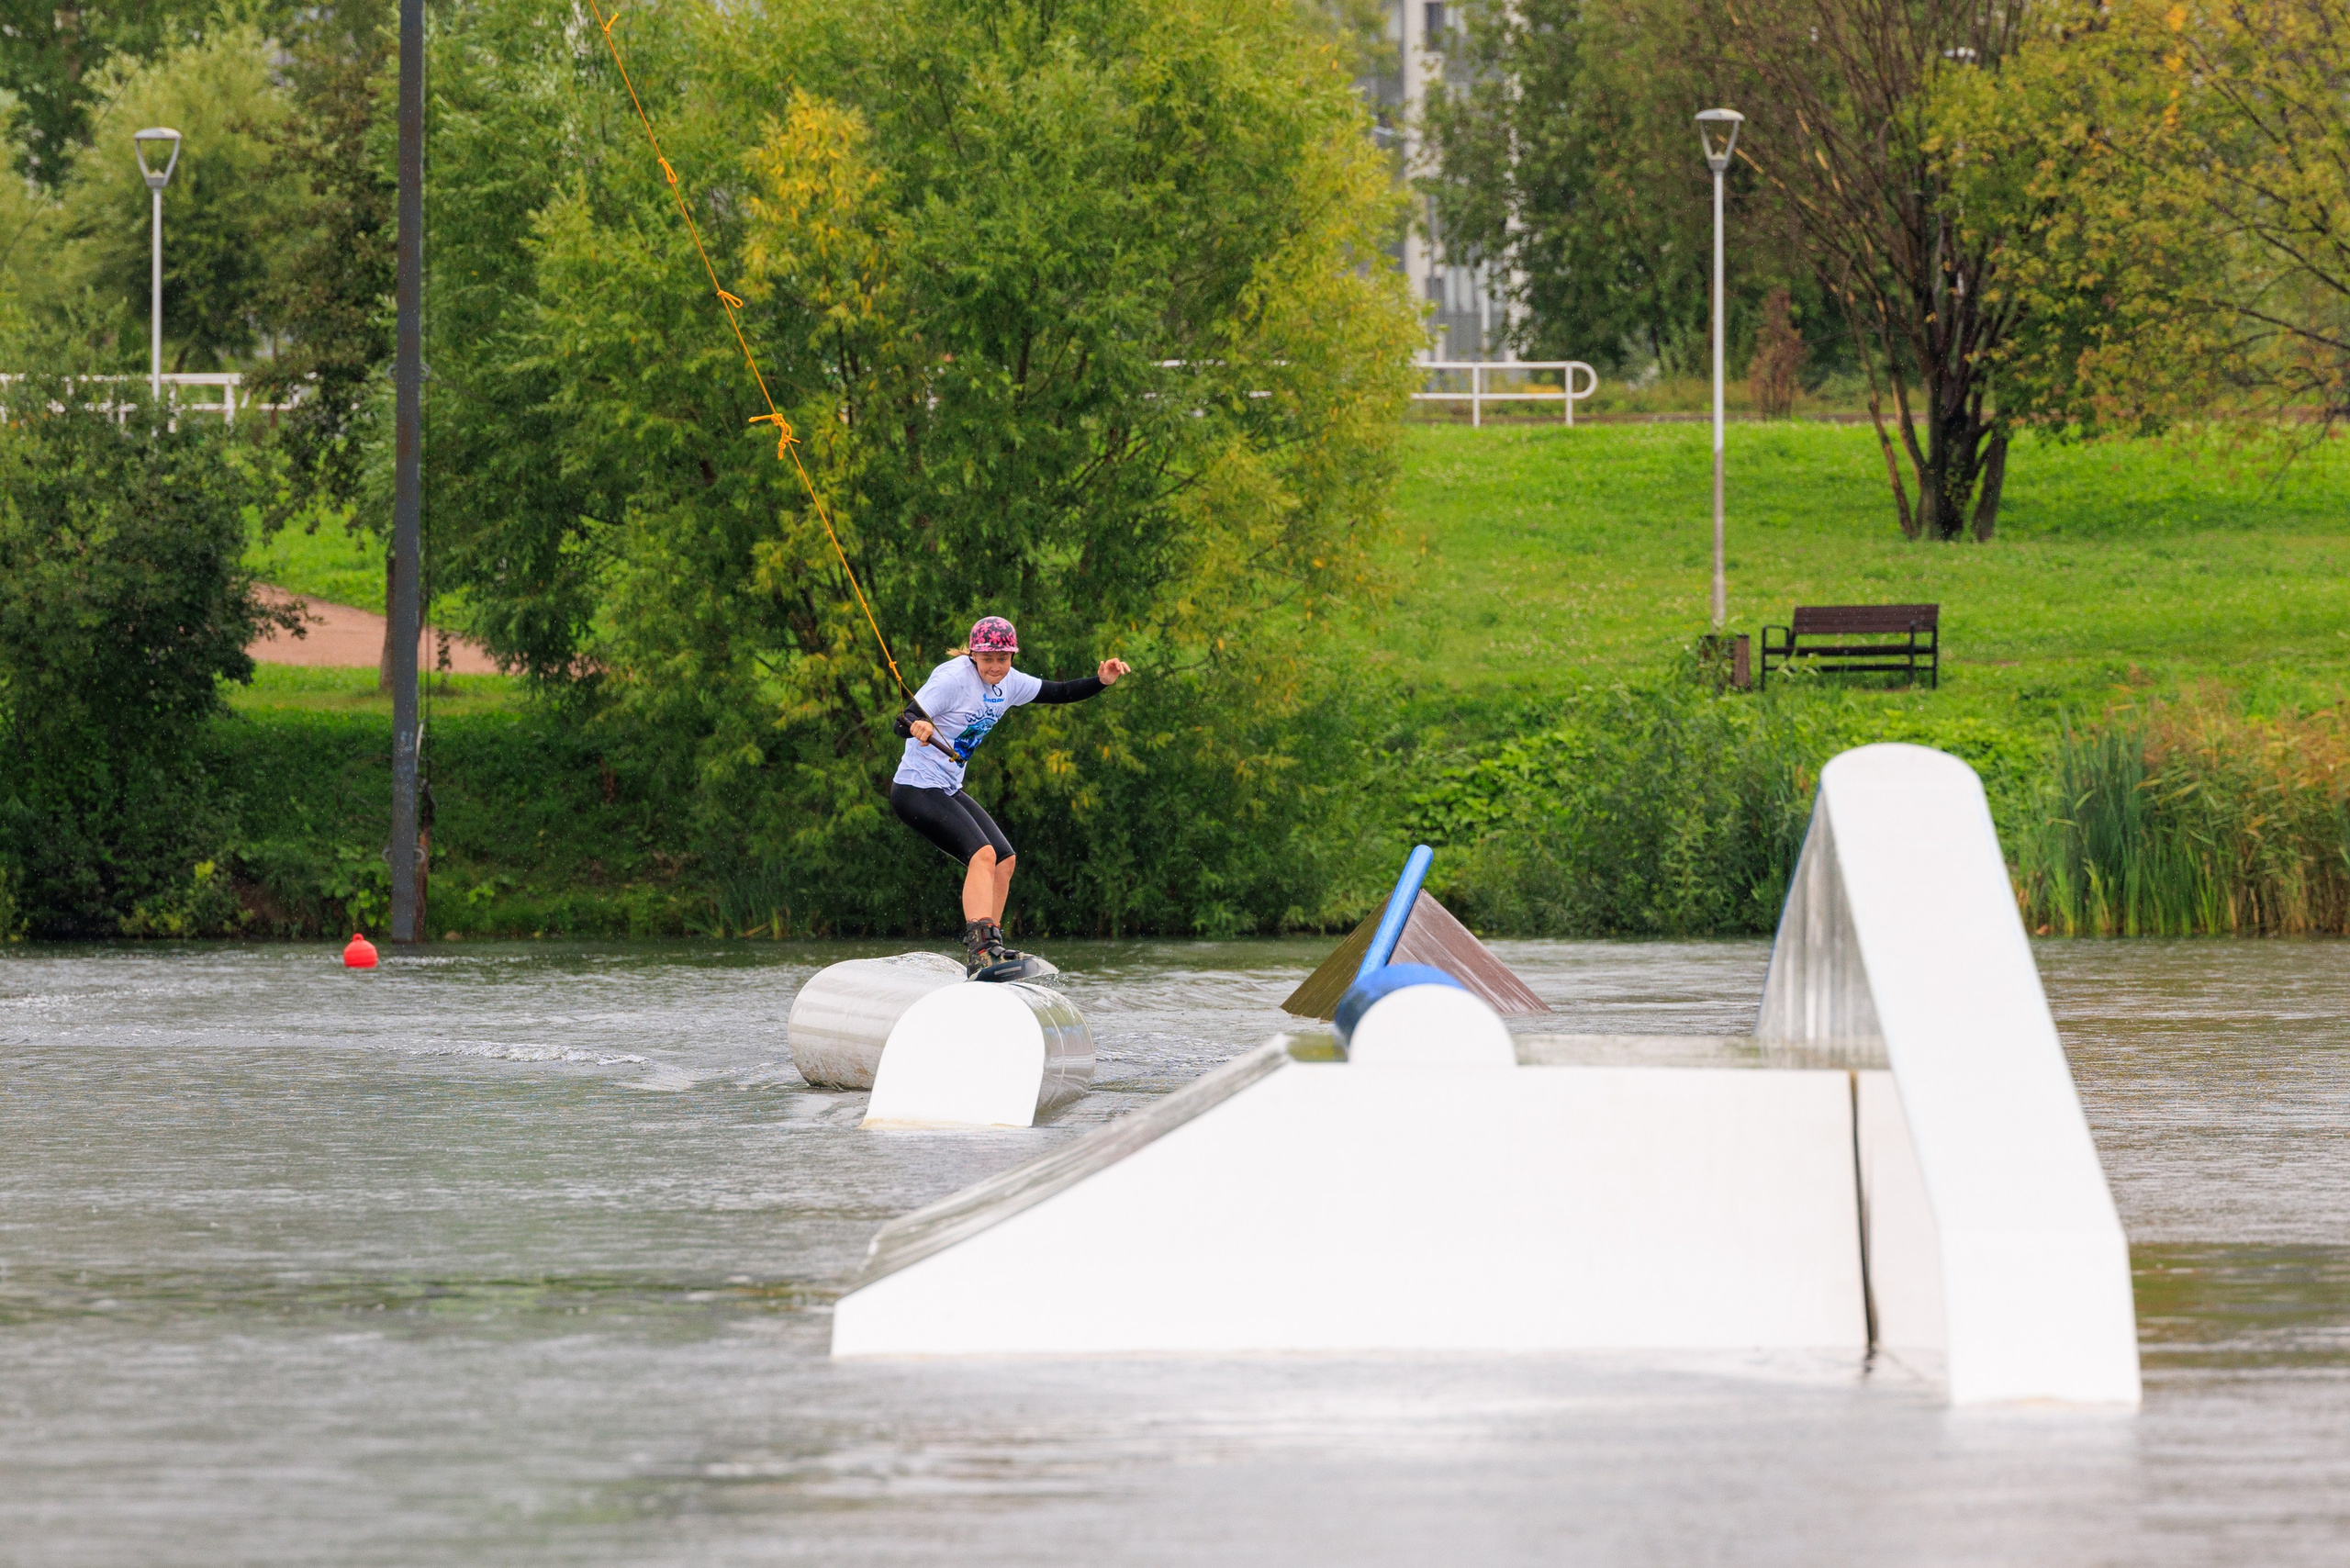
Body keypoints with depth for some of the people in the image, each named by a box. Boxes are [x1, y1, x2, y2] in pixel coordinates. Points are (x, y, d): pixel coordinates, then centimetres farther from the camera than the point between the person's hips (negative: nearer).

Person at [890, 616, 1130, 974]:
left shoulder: (1008, 683, 5)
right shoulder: (954, 678, -19)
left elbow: (1060, 693, 14)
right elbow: (902, 722, -24)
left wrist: (1101, 681, -2)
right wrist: (916, 726, -48)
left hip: (948, 791, 10)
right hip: (916, 791, -10)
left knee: (1004, 860, 12)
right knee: (982, 854, -24)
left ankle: (990, 947, 20)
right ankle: (979, 949, -36)